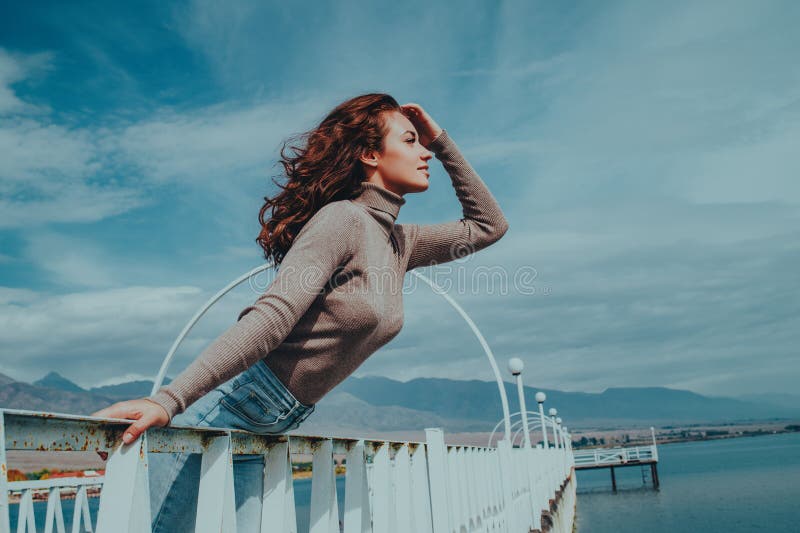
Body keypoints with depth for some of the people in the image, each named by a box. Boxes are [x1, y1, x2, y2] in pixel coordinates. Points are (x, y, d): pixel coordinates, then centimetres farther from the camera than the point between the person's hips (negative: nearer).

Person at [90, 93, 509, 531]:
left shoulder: (401, 242, 11)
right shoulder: (343, 220, -14)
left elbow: (489, 225, 22)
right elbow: (271, 316, -24)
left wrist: (441, 141, 16)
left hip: (268, 429, 8)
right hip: (225, 408, -8)